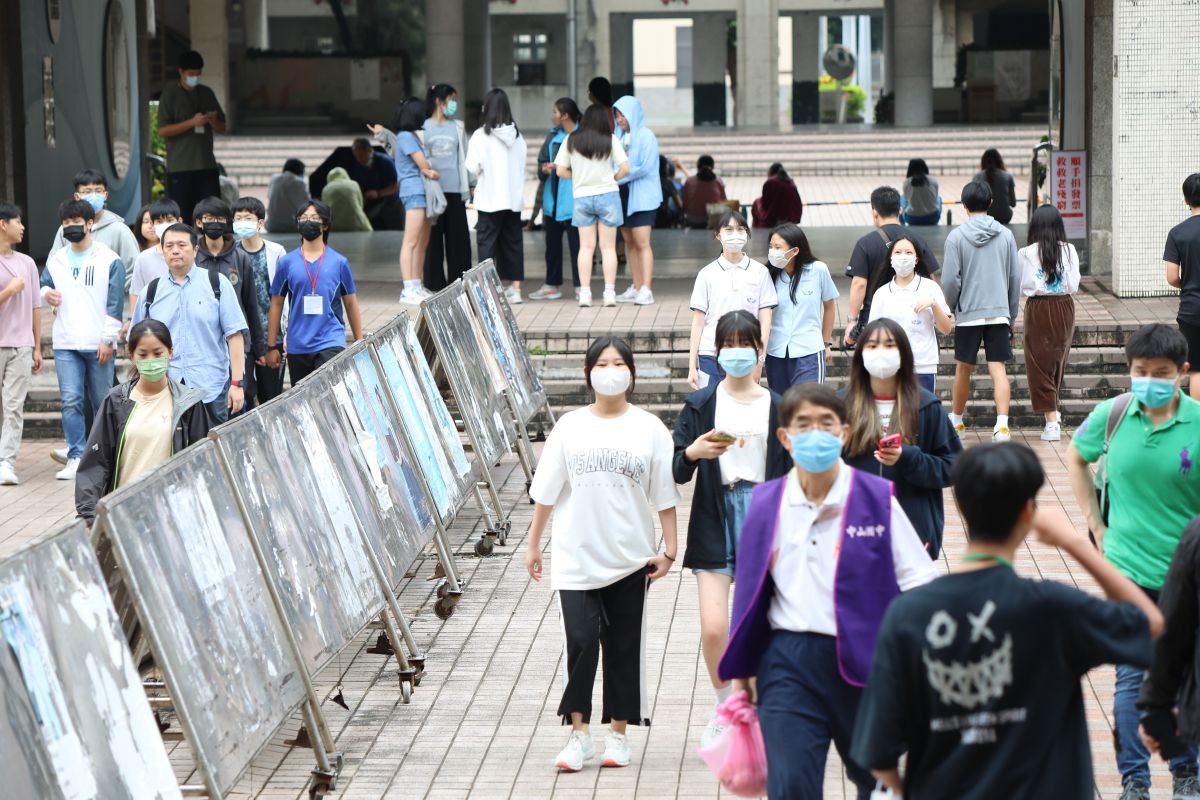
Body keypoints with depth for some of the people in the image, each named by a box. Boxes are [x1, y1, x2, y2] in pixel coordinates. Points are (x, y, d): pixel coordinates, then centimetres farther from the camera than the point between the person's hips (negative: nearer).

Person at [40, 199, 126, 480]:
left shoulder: (110, 260, 1)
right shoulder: (55, 260, 12)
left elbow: (115, 303, -2)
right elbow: (42, 287, 22)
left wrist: (108, 339, -9)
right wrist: (46, 293, -3)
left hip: (98, 345, -3)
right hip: (65, 344, 3)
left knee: (103, 402, 4)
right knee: (71, 401, -7)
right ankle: (76, 458, -6)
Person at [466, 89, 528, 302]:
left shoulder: (481, 135, -11)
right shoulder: (516, 135, 3)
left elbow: (473, 167, -11)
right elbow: (522, 164, 8)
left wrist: (482, 174, 8)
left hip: (490, 198, -4)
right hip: (514, 196, 4)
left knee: (487, 241, 1)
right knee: (512, 241, 10)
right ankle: (515, 288, 13)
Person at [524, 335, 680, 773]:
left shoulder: (649, 429, 0)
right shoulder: (570, 427, 1)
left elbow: (664, 495, 1)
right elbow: (546, 491, 6)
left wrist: (669, 548, -3)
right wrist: (533, 544, 6)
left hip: (629, 557, 0)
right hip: (576, 557, 0)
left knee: (623, 647, 7)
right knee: (581, 640, -10)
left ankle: (618, 734, 18)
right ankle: (579, 734, 0)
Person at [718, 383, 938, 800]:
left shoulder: (876, 499, -5)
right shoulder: (766, 503, 3)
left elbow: (920, 583, -4)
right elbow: (749, 590, 12)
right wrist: (740, 671, 15)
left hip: (864, 661, -1)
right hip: (788, 661, 1)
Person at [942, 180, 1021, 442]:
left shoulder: (956, 237, -5)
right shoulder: (1005, 235, 3)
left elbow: (950, 280, -7)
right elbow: (1015, 278, 7)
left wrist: (949, 310, 10)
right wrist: (1011, 315, 17)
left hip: (968, 313, -1)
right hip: (999, 312, 1)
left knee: (963, 368, 13)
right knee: (998, 368, -2)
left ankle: (957, 420, 28)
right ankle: (1002, 424, -17)